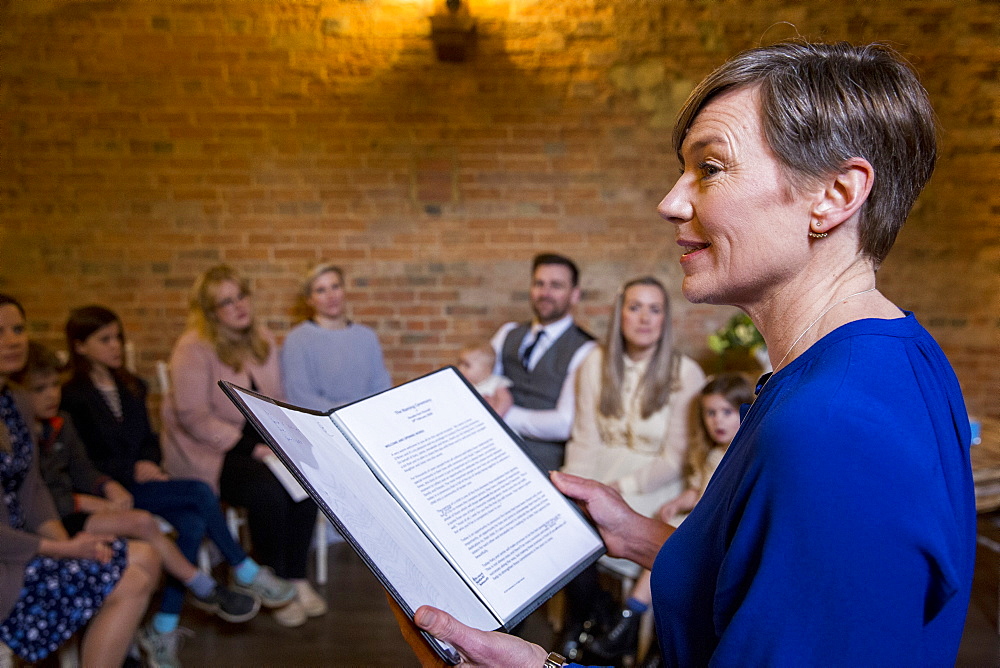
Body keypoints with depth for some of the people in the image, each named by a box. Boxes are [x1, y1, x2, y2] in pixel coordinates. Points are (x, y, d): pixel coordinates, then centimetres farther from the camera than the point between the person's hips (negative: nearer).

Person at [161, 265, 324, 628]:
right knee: (268, 490, -30)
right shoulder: (193, 348, -13)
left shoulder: (263, 341, 8)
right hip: (205, 452, -6)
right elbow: (193, 417, -17)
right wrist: (251, 447, -21)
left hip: (255, 443, 6)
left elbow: (277, 402, 13)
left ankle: (296, 577, -5)